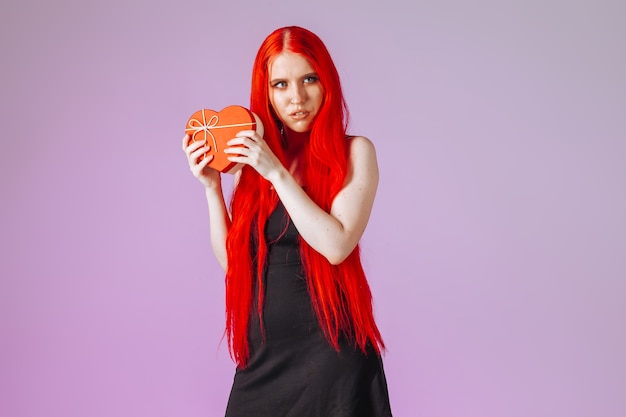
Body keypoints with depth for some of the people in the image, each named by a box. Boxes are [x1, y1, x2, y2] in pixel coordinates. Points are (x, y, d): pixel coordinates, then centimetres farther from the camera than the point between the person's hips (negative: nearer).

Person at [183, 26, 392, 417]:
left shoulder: (354, 151, -5)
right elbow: (231, 260, 5)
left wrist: (276, 172, -16)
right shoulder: (250, 156, 7)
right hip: (262, 348, 4)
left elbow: (336, 245, -18)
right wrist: (212, 186, -6)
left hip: (330, 344, -4)